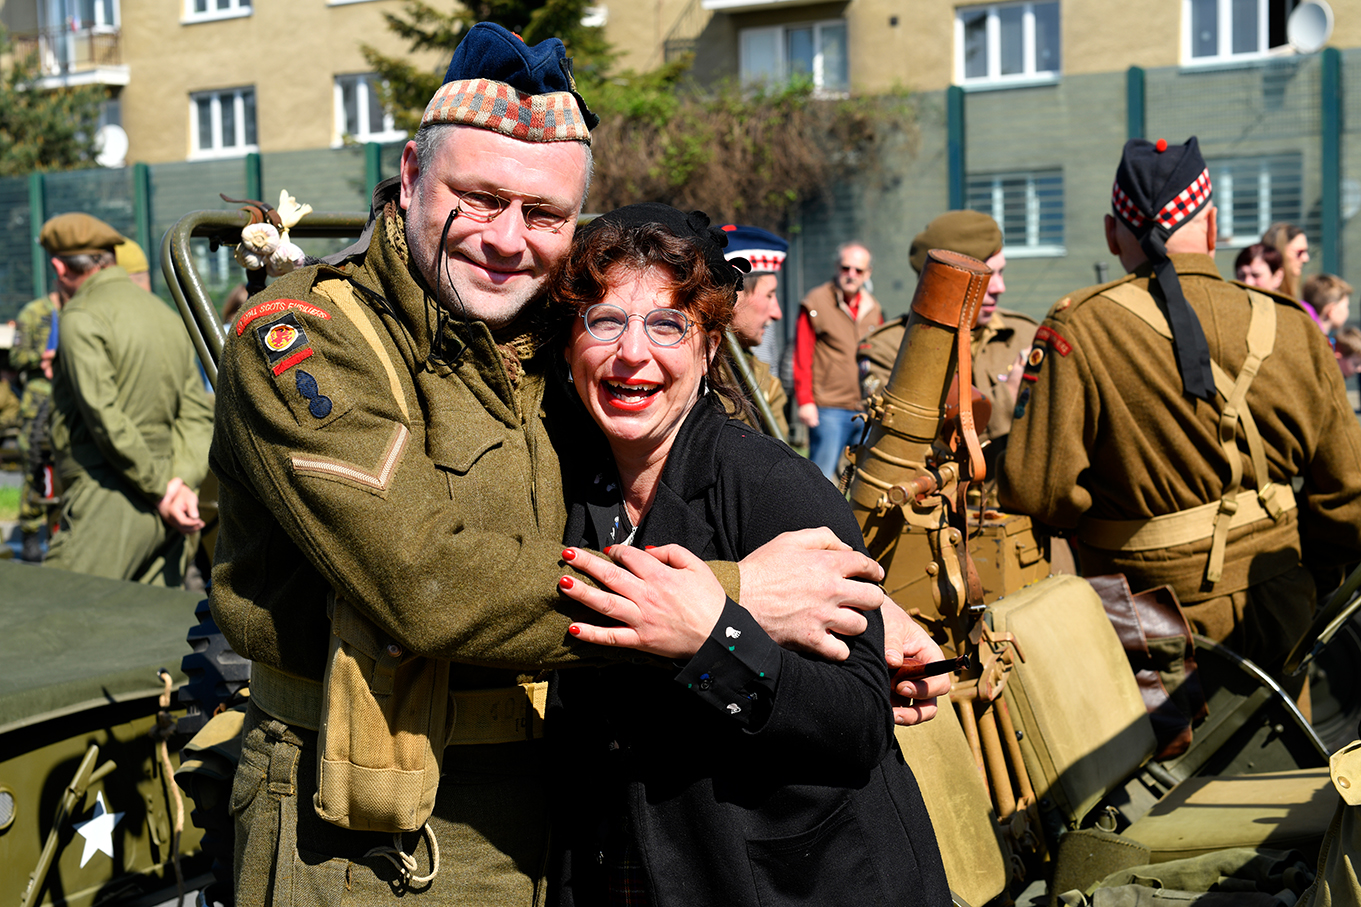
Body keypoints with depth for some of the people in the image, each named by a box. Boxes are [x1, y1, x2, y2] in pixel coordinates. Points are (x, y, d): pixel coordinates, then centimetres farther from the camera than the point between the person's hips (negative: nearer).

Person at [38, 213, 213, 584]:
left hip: (107, 507, -8)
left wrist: (161, 491, -9)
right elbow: (198, 414, 11)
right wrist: (183, 482, -1)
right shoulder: (167, 316, 18)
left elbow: (107, 418, -15)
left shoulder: (82, 319, -6)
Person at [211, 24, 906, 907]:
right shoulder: (300, 336, -16)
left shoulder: (546, 350, 4)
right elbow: (424, 583, -28)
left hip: (538, 820, 6)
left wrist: (863, 609, -5)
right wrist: (727, 598, -25)